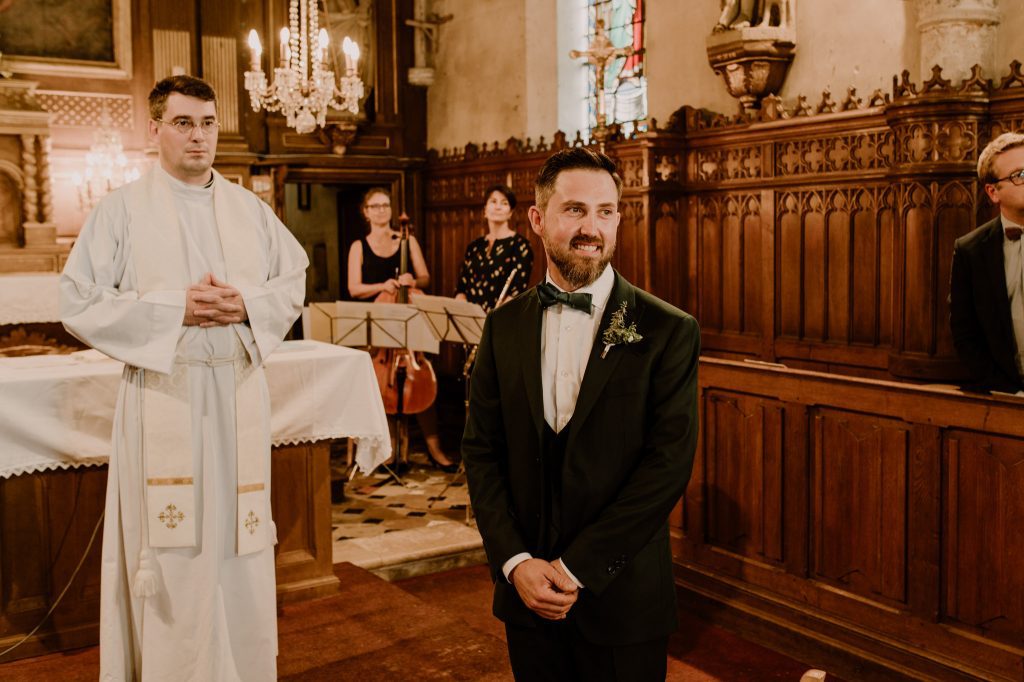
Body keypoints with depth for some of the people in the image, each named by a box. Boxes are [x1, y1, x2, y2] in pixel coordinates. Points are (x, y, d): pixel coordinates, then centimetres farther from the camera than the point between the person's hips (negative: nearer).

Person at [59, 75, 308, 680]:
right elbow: (79, 302, -5)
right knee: (169, 549, 0)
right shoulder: (122, 209, 0)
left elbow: (294, 281, 12)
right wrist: (174, 308, -14)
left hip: (238, 396, 3)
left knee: (238, 541, 8)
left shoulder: (251, 210, 11)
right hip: (162, 397, -3)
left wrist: (248, 306, -8)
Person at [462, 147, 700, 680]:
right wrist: (515, 561, -9)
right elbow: (480, 451, 2)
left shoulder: (669, 332, -9)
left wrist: (577, 568, -15)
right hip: (525, 591, 3)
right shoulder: (504, 325, 2)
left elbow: (668, 464, -13)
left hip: (621, 597, -3)